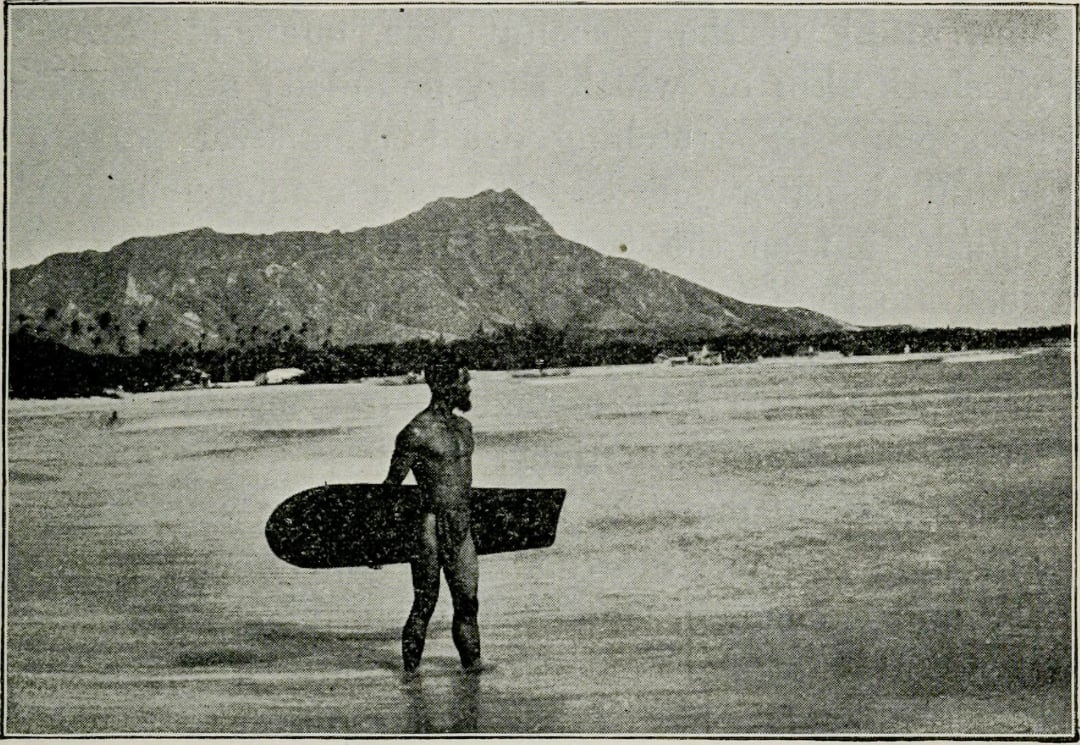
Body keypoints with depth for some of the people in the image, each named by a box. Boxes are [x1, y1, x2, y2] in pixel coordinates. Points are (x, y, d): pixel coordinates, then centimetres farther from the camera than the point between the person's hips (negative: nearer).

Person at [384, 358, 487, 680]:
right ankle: (410, 668, 10)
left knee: (468, 599, 7)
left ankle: (473, 662, 15)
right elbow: (392, 485, -6)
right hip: (429, 527, -6)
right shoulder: (416, 432, -10)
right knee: (424, 603, -1)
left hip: (461, 527, 7)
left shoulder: (464, 427, 13)